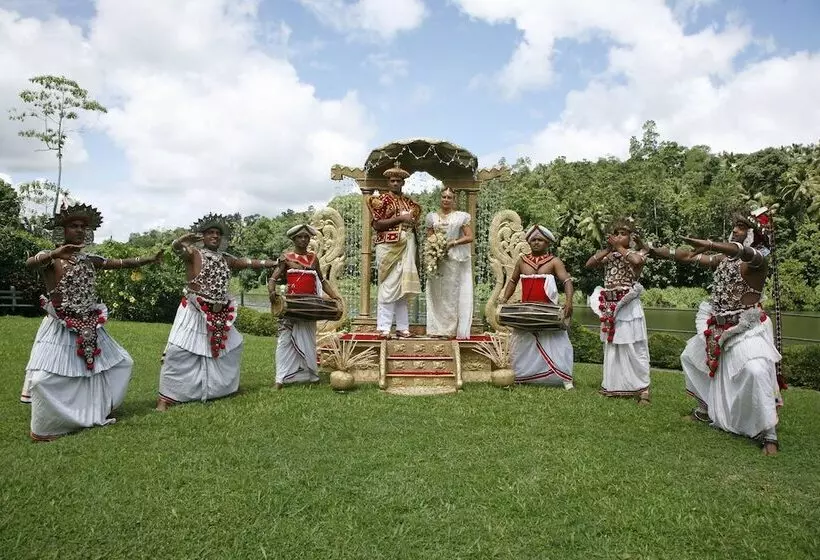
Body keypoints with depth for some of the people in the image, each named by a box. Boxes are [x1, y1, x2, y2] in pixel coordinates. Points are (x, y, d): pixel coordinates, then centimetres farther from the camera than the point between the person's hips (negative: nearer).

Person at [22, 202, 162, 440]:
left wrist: (149, 259, -1)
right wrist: (56, 254, -51)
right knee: (42, 378, -19)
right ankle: (43, 428, 2)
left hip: (89, 328, 6)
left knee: (122, 362, 11)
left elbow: (121, 263, 8)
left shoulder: (90, 260, 8)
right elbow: (30, 263, -31)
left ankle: (99, 410, 26)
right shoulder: (50, 258, -10)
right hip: (60, 329, -6)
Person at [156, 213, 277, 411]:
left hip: (218, 314, 7)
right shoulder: (194, 253, -7)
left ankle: (221, 386, 33)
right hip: (195, 312, -7)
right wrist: (187, 239, -47)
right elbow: (175, 247, -26)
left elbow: (248, 263, 17)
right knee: (179, 351, -11)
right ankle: (165, 397, -4)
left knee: (233, 346, 15)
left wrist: (274, 263, 16)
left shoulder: (226, 259, 11)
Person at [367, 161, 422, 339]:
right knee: (389, 287, -9)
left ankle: (402, 327, 11)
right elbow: (376, 224, -9)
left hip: (407, 248, 6)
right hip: (389, 247, -6)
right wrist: (399, 219, -15)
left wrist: (415, 252, 12)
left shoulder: (409, 202, 18)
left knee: (403, 288, 6)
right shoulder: (382, 199, 1)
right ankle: (383, 328, -4)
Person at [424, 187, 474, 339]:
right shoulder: (432, 217, 12)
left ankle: (451, 329, 2)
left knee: (452, 292, -2)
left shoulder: (461, 216, 4)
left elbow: (469, 237, -1)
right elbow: (428, 239, 12)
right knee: (436, 292, 1)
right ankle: (437, 328, 6)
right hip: (436, 259, 2)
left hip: (455, 259, -2)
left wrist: (452, 243, -12)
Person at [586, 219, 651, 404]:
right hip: (610, 308, 6)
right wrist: (607, 248, -3)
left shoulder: (637, 253, -4)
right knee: (611, 347, 12)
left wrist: (619, 248, -13)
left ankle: (642, 388, 1)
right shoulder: (609, 256, 9)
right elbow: (589, 264, 2)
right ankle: (613, 386, 22)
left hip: (628, 308, -5)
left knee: (633, 348, -5)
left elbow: (636, 260, -27)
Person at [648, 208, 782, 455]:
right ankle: (706, 410, 33)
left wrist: (709, 244, -55)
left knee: (756, 371, -29)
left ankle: (769, 434, -18)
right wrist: (654, 250, 5)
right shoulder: (724, 258, 8)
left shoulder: (758, 260, -14)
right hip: (718, 327, 8)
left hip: (746, 329, -8)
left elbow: (745, 253, -38)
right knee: (690, 357, 19)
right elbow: (690, 256, 10)